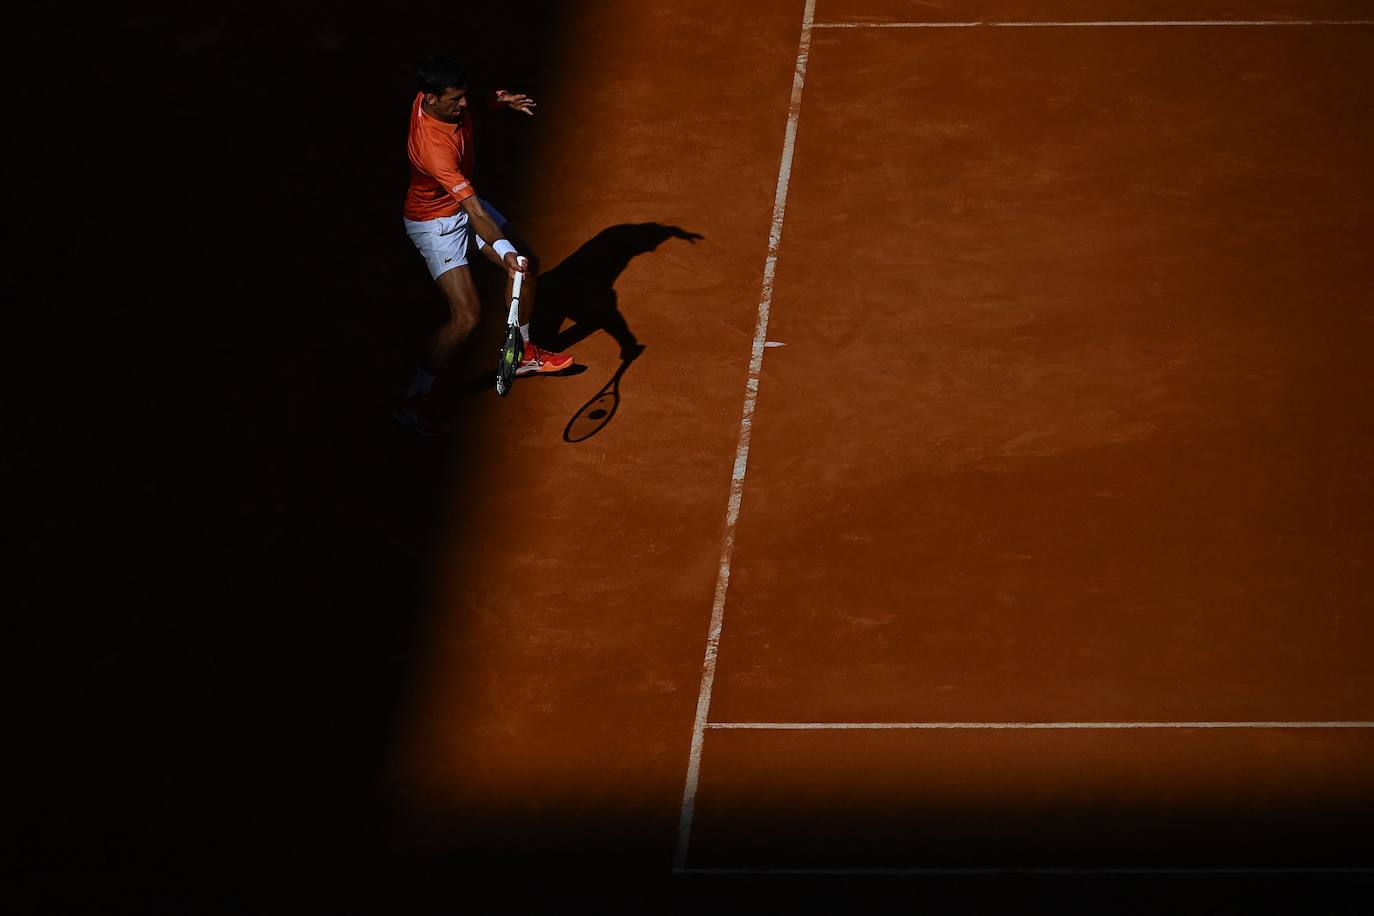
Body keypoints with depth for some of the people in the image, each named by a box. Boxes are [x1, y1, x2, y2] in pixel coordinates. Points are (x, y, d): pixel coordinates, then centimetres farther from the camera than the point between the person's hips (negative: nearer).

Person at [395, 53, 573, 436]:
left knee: (525, 268, 14)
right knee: (466, 315, -16)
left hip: (464, 201, 9)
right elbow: (473, 210, -42)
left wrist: (497, 101, -6)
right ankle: (413, 401, -3)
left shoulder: (442, 98, -16)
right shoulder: (433, 146, -40)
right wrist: (504, 252, -50)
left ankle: (524, 353, 37)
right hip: (435, 223, -9)